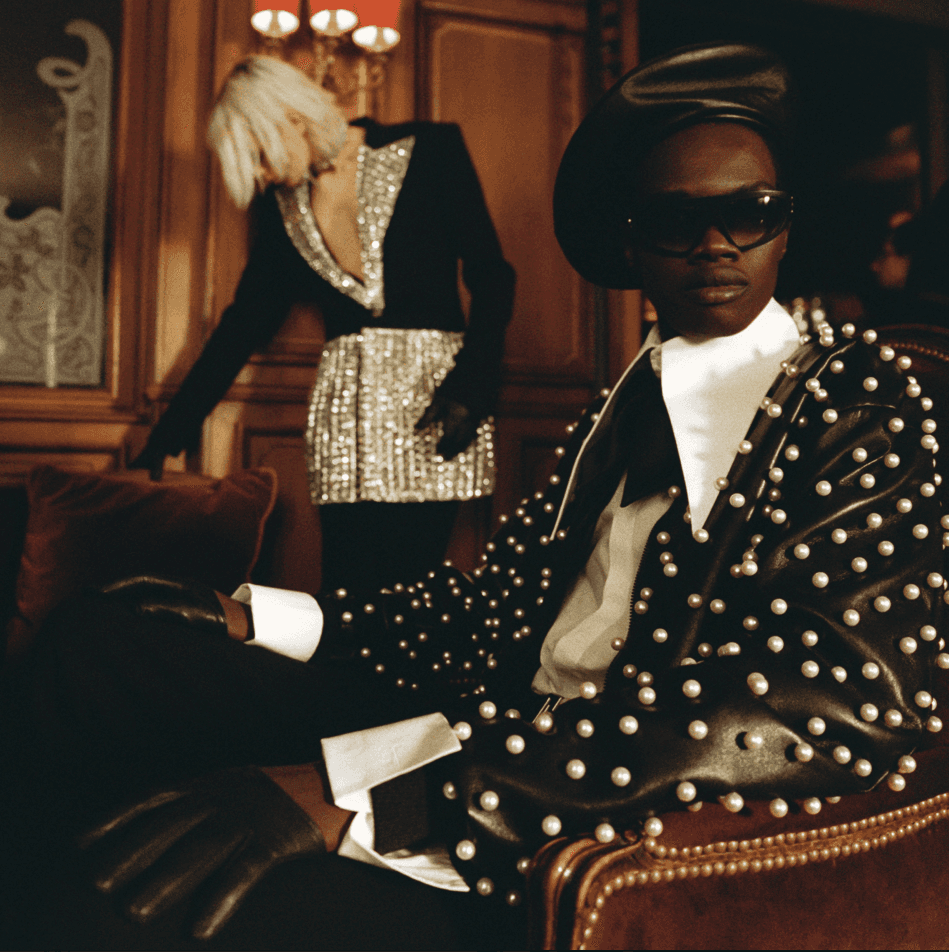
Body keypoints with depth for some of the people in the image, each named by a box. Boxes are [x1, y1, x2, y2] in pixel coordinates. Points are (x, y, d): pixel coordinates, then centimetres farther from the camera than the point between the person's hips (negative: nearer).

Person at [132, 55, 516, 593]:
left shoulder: (429, 152, 0)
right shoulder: (284, 204, 12)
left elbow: (492, 278, -1)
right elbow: (248, 318, 18)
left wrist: (470, 387, -14)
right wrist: (174, 428, 16)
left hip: (432, 389, -3)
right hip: (344, 403, 4)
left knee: (409, 583, -8)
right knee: (349, 588, -3)